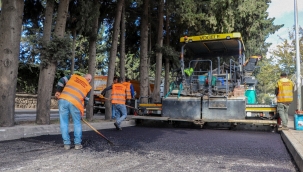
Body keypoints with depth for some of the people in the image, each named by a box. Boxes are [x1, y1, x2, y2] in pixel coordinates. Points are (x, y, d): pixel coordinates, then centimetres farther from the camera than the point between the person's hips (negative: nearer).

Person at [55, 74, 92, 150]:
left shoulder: (73, 76, 21)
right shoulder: (88, 87, 16)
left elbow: (61, 81, 12)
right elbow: (86, 101, 15)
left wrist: (58, 91, 20)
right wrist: (81, 110, 26)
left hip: (63, 99, 2)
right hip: (75, 103, -1)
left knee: (64, 122, 10)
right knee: (77, 123, 15)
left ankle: (66, 144, 13)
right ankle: (77, 144, 15)